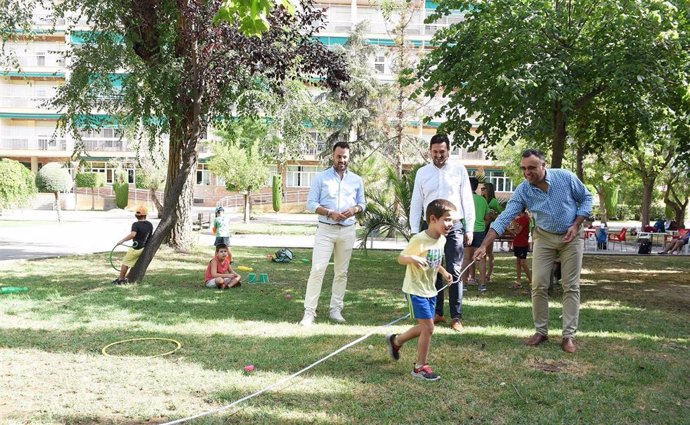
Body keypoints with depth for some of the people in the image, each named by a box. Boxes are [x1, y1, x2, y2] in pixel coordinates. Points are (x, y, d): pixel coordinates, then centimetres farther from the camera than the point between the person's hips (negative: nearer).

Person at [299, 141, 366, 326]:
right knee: (317, 269, -10)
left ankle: (335, 309, 19)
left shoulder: (357, 180, 9)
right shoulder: (321, 177, 0)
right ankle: (309, 312, -6)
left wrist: (354, 209, -9)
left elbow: (362, 203, 15)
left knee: (341, 272, 8)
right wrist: (329, 213, -17)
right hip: (325, 229, -3)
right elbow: (311, 203, -3)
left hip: (347, 231, 3)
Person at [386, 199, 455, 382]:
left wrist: (443, 272, 7)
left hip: (430, 291, 9)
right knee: (428, 327, -10)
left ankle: (395, 341, 40)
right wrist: (412, 259, -34)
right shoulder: (419, 240, -22)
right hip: (415, 290, -8)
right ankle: (421, 367, 6)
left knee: (424, 327, 16)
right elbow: (400, 258, -15)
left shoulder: (442, 240, 2)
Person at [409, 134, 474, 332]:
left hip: (454, 227, -2)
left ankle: (456, 316, 3)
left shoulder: (459, 170, 2)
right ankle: (436, 313, 17)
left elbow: (467, 200, 3)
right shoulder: (422, 172, 6)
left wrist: (469, 228, -1)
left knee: (454, 272, -3)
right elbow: (416, 203, 8)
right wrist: (414, 231, 4)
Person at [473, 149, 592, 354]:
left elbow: (586, 198, -2)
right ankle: (541, 331, 11)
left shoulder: (565, 177, -17)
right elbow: (503, 218, -20)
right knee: (539, 285, -4)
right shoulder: (523, 191, -15)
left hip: (571, 237, -1)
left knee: (571, 286, -1)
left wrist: (576, 225, -13)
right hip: (544, 237, 1)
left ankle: (569, 335, 5)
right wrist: (484, 246, -28)